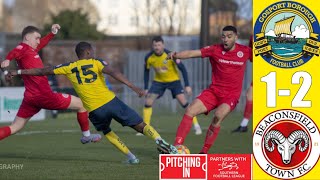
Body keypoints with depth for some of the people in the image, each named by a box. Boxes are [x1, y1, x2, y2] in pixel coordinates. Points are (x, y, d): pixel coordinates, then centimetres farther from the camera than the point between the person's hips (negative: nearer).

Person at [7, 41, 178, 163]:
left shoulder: (69, 68, 12)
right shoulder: (96, 63, 7)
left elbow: (43, 71, 16)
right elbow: (113, 73, -13)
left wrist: (19, 72, 25)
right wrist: (132, 86, -20)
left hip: (94, 110, 2)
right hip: (111, 102, -2)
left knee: (106, 131, 29)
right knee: (140, 125, 5)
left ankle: (131, 157, 18)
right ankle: (161, 143, -14)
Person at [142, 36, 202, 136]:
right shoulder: (148, 57, -16)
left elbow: (182, 69, -18)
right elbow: (146, 71, 1)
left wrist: (187, 85, -21)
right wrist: (146, 88, -1)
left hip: (173, 80, -3)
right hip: (158, 81, 3)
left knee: (183, 102, -16)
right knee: (148, 103, -10)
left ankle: (196, 125, -5)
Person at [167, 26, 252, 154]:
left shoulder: (245, 51, -2)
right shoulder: (215, 50, -3)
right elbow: (192, 53, -13)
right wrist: (176, 55, -28)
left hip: (231, 95, -2)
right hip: (213, 91, 2)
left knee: (218, 115, -30)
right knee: (190, 111, -15)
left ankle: (204, 152, -19)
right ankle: (176, 146, -13)